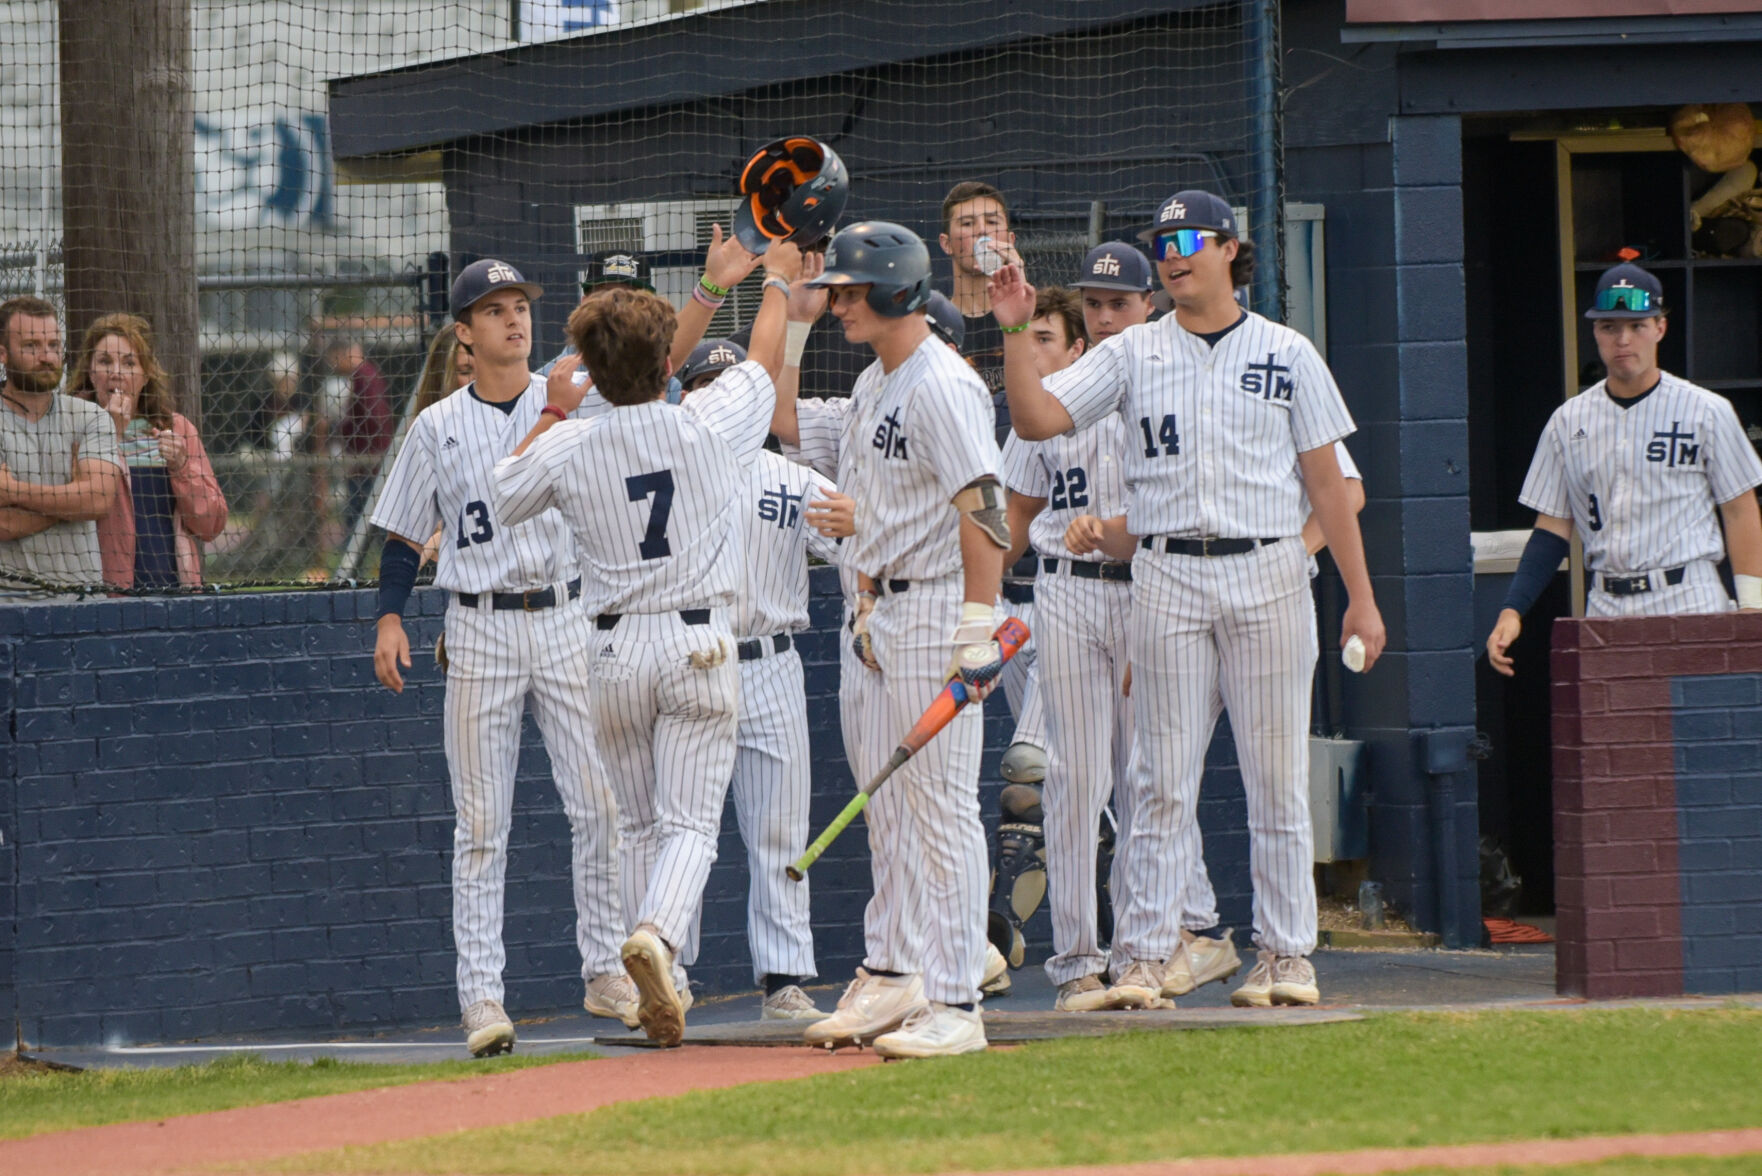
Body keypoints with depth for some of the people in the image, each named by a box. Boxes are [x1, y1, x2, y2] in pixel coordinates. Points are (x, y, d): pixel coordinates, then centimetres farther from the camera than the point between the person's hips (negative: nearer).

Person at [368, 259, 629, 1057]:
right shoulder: (437, 427, 6)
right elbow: (404, 536, 9)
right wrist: (390, 619, -3)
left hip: (567, 623, 0)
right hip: (480, 631, 0)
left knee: (599, 804, -2)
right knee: (480, 821, -1)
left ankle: (606, 970, 9)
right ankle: (482, 996, -2)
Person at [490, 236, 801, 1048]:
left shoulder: (567, 449, -7)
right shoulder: (709, 427, -9)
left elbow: (505, 496, 14)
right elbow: (764, 361, 12)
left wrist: (552, 413, 22)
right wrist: (777, 281, 30)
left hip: (615, 649, 2)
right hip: (701, 645, -2)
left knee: (637, 823, 15)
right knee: (691, 820, -4)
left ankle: (661, 985, 16)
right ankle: (657, 933, -31)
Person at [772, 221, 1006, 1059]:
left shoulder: (941, 385, -16)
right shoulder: (873, 389, 15)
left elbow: (981, 507, -22)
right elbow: (789, 423, 27)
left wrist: (979, 628, -27)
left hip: (939, 610, -10)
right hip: (884, 614, 10)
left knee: (941, 807, -9)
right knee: (886, 802, 13)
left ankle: (955, 1005, -8)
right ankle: (890, 976, 21)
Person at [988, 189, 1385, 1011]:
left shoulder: (1286, 355, 8)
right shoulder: (1131, 356, 9)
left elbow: (1326, 482, 8)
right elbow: (1037, 419, 0)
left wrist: (1361, 596, 4)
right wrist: (1016, 333, -14)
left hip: (1268, 578, 0)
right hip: (1167, 578, 0)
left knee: (1277, 774, 2)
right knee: (1163, 778, -1)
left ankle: (1287, 952, 7)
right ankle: (1142, 955, 0)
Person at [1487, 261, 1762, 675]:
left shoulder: (1707, 412, 2)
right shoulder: (1568, 422, 11)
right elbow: (1553, 528, 12)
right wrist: (1512, 611, 1)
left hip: (1690, 604, -3)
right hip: (1607, 610, 3)